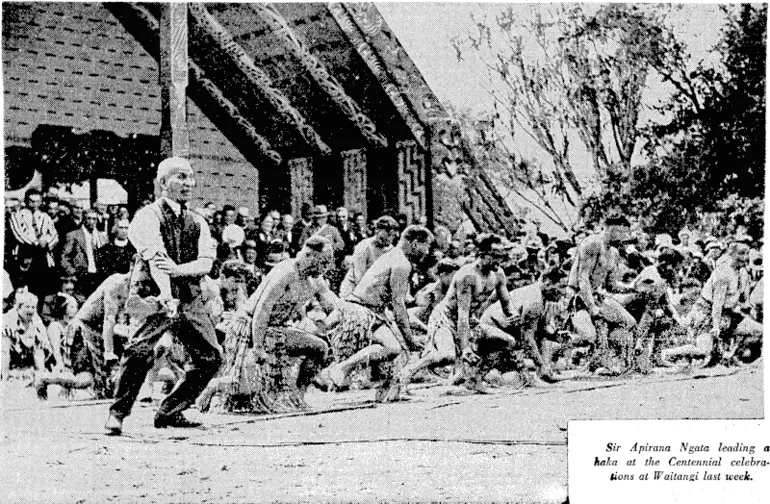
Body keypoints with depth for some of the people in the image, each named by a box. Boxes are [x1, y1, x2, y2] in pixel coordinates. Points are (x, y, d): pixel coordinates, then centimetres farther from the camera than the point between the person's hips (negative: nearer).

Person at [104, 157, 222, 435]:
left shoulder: (197, 222, 13)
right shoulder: (148, 216, -5)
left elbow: (206, 263, -2)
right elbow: (155, 258, -22)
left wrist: (178, 269, -24)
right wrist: (167, 296, -38)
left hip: (190, 297, 6)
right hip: (156, 294, -6)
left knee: (211, 356, 4)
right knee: (140, 350, -24)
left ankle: (169, 412, 19)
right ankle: (117, 414, -6)